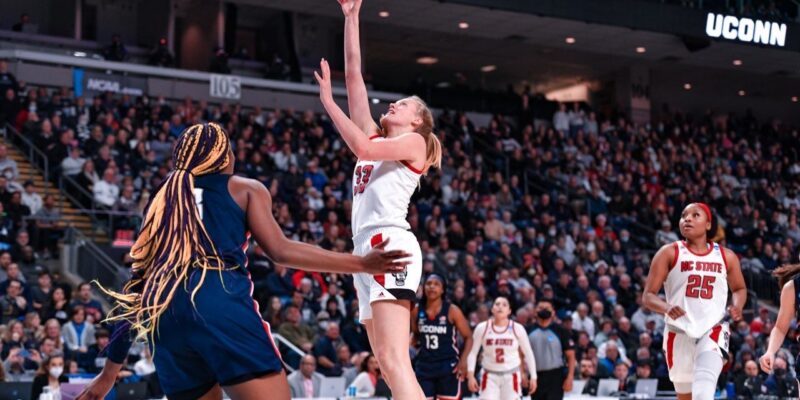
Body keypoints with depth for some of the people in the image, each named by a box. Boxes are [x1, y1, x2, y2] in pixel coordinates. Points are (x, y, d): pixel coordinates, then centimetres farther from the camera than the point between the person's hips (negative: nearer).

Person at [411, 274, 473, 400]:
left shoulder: (452, 311, -7)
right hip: (424, 366, 3)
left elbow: (468, 337, -2)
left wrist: (463, 360, -15)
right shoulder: (417, 311, 2)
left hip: (448, 366, -3)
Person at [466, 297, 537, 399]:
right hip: (490, 376, 0)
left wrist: (533, 377, 1)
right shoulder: (482, 328, -3)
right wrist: (471, 375, -8)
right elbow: (472, 352, 2)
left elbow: (528, 353, 4)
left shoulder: (517, 329, -4)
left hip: (511, 377, 0)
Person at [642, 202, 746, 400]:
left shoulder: (726, 256, 6)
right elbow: (648, 296, -3)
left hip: (713, 329, -1)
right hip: (679, 332, 1)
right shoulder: (669, 253, 0)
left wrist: (737, 306, -1)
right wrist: (667, 308, -26)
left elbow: (739, 288, 23)